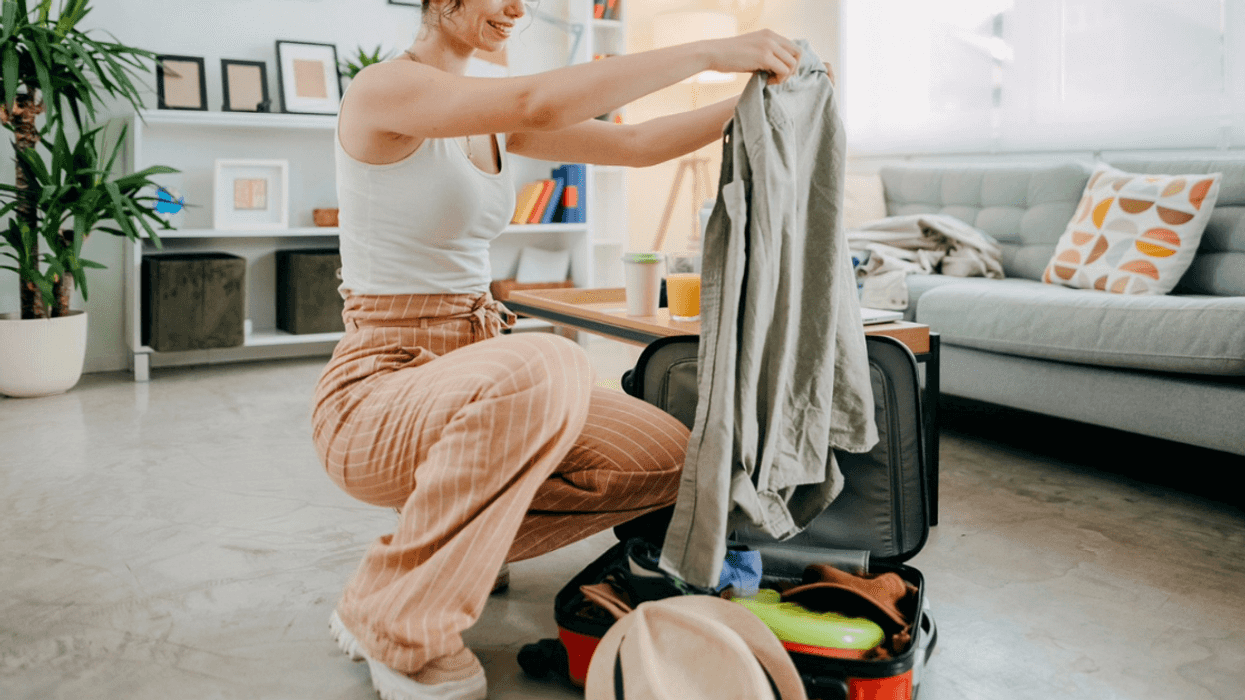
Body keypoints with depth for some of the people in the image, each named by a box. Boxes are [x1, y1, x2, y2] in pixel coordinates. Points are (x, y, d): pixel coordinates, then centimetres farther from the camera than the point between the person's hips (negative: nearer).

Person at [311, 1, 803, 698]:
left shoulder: (494, 121, 12)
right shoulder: (384, 89, -12)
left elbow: (634, 143, 9)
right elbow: (538, 103, -29)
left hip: (479, 369, 8)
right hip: (378, 392, -8)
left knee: (666, 458, -9)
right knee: (547, 366, -39)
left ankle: (449, 541, 12)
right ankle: (396, 621, -15)